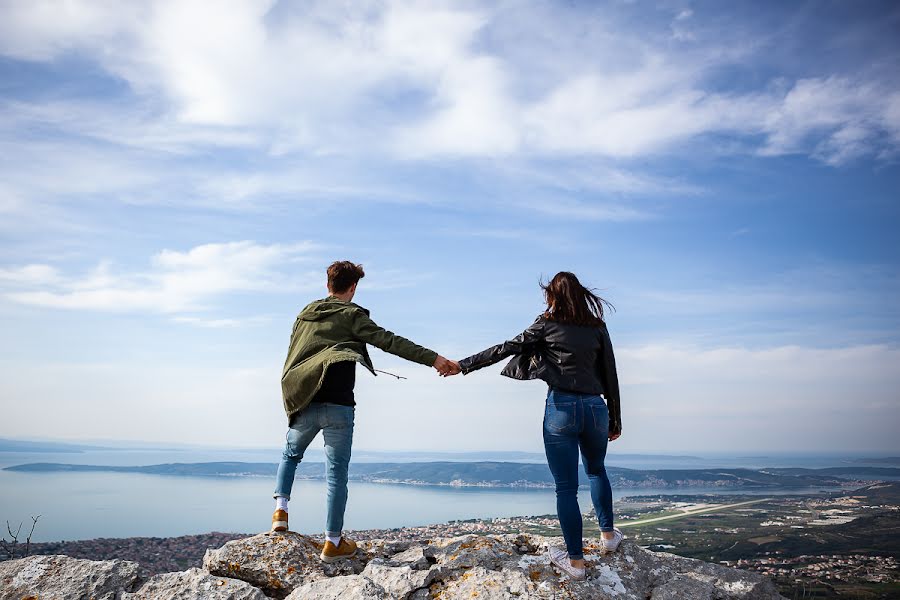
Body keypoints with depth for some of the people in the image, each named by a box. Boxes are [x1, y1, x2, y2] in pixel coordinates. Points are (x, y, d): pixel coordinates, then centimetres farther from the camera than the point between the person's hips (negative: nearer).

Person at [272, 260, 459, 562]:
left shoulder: (304, 314, 15)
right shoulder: (350, 315, -2)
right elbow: (390, 341, -11)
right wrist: (434, 359, -13)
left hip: (303, 404, 5)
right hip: (338, 406, -4)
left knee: (290, 455, 28)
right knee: (337, 472, 4)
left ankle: (280, 511, 14)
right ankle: (333, 542, 9)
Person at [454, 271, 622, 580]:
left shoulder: (548, 324, 3)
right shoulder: (597, 326, 10)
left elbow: (507, 349, 1)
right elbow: (610, 375, 11)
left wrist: (464, 365, 6)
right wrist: (615, 419, 18)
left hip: (561, 407, -4)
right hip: (595, 407, 4)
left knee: (566, 487, 4)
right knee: (596, 471, 29)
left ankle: (575, 560, 10)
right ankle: (608, 534, 36)